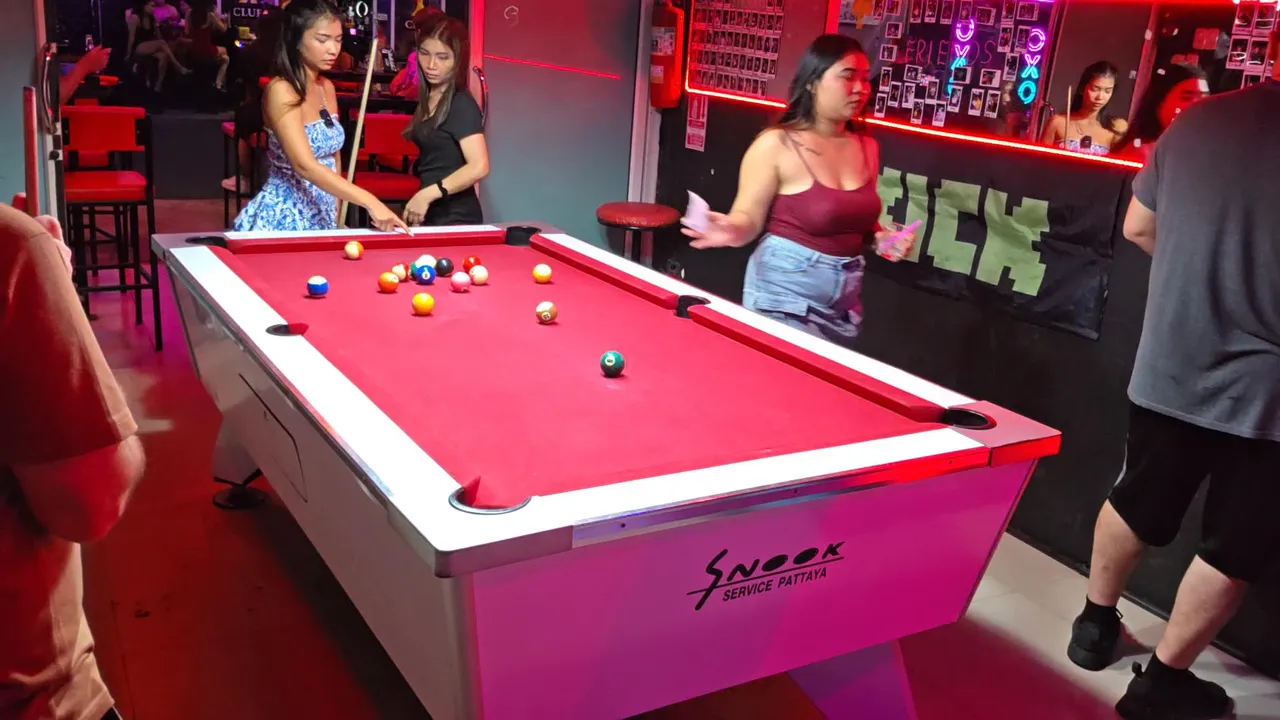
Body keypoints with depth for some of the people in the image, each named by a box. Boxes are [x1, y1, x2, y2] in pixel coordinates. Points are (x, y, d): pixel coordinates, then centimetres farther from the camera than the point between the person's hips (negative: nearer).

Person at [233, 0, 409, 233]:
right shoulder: (280, 90, -18)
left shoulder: (327, 87, 6)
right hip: (284, 218, -7)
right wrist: (370, 202, -37)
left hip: (322, 217, 7)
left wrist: (337, 214, 8)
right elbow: (304, 166, -29)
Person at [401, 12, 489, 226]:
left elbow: (479, 167, -26)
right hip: (432, 215, 8)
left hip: (455, 218, -8)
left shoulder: (461, 105, -15)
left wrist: (427, 194, -28)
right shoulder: (429, 98, 9)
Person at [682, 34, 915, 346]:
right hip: (785, 293, -6)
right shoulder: (776, 145, -12)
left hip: (846, 301, 6)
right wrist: (733, 230, -32)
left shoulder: (867, 147, 6)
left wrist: (882, 238, 0)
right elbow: (750, 218, -11)